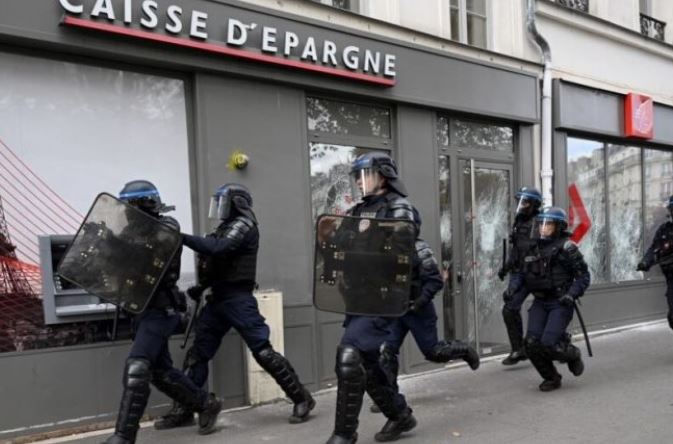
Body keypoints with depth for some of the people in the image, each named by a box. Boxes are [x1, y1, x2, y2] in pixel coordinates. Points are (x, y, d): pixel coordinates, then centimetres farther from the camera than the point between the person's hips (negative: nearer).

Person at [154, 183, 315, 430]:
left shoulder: (243, 224, -9)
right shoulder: (226, 227, 17)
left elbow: (217, 248, -25)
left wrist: (182, 237, -25)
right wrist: (202, 286, 6)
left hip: (238, 298, -9)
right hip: (218, 298, 9)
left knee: (263, 351, -7)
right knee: (197, 353, 7)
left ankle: (302, 399, 4)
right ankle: (184, 410, 15)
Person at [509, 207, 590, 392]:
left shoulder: (566, 248, -8)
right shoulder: (533, 248, 9)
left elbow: (584, 276, -6)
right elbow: (521, 272, 12)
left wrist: (571, 294, -19)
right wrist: (512, 288, -6)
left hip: (560, 303, -5)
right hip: (540, 302, 5)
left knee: (549, 344, -16)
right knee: (532, 344, -4)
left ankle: (573, 355, 19)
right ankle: (551, 378, 20)